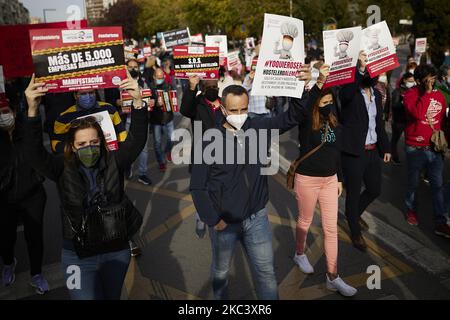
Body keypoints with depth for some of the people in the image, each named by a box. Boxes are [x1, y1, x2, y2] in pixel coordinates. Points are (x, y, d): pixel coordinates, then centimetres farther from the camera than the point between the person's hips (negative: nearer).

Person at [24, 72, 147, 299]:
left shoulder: (113, 162, -7)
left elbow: (137, 140, -18)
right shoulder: (63, 169, -9)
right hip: (79, 256, -2)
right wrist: (33, 110, -38)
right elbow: (34, 154, -24)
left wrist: (138, 102, -33)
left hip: (117, 251, 2)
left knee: (112, 297, 23)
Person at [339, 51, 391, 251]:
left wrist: (385, 148, 16)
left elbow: (379, 123, 17)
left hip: (373, 151, 7)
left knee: (374, 190, 19)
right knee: (353, 194, 8)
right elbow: (346, 93, -38)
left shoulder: (377, 94, 10)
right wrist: (360, 68, -43)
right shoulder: (350, 92, -11)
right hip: (354, 153, -7)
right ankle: (355, 233, 27)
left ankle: (355, 214, 47)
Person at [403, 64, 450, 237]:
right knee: (413, 183, 13)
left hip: (435, 148, 4)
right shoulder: (410, 94, -9)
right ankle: (411, 210, 36)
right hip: (415, 149, -3)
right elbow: (417, 114, -28)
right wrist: (426, 92, -22)